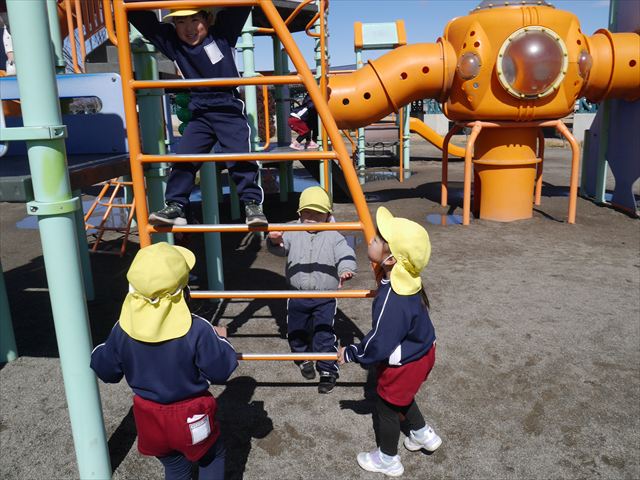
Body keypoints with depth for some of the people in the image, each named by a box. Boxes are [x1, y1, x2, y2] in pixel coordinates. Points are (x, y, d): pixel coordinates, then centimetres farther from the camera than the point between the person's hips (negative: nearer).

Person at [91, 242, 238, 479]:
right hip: (190, 416, -3)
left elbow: (106, 371, 0)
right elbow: (220, 371, -16)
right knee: (213, 458, 24)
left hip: (150, 417, 4)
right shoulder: (197, 330, -27)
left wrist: (98, 351, 20)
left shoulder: (122, 329, -15)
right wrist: (221, 340, 0)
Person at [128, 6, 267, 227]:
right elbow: (141, 18, 4)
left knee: (240, 156, -14)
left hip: (230, 110, -3)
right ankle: (175, 207, 2)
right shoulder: (171, 42, 4)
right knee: (183, 157, -5)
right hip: (199, 113, 3)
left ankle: (252, 204, -4)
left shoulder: (222, 33, -2)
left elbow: (240, 7, -9)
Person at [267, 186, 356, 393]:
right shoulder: (293, 234, 1)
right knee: (296, 332, 18)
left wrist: (345, 270, -37)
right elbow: (280, 248, -12)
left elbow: (346, 255, -16)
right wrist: (275, 241, -36)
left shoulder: (334, 237, -3)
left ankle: (328, 371, 13)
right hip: (297, 296, 3)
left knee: (324, 335, -5)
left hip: (325, 297, -3)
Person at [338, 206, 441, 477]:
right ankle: (423, 434, 52)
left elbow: (378, 345, -28)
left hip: (404, 364, -8)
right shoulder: (405, 280, -13)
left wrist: (350, 354, -13)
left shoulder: (392, 302, -39)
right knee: (401, 398, 31)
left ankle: (388, 460, 39)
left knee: (387, 407, 16)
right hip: (419, 353, 8)